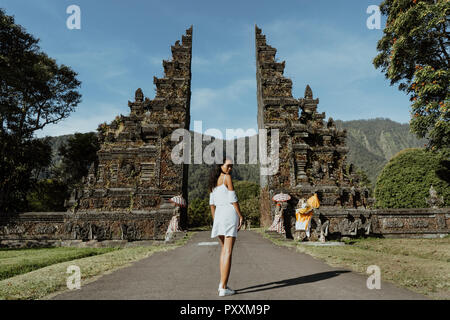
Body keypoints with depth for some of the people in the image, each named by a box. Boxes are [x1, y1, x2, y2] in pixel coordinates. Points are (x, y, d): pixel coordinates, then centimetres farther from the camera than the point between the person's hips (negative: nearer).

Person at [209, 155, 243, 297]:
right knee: (228, 252, -5)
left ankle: (222, 283, 18)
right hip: (230, 213, -7)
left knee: (224, 249, 18)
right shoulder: (227, 178, -7)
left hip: (219, 215, 7)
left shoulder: (213, 181, 15)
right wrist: (241, 216, -6)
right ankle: (223, 288, -4)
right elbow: (233, 199, -11)